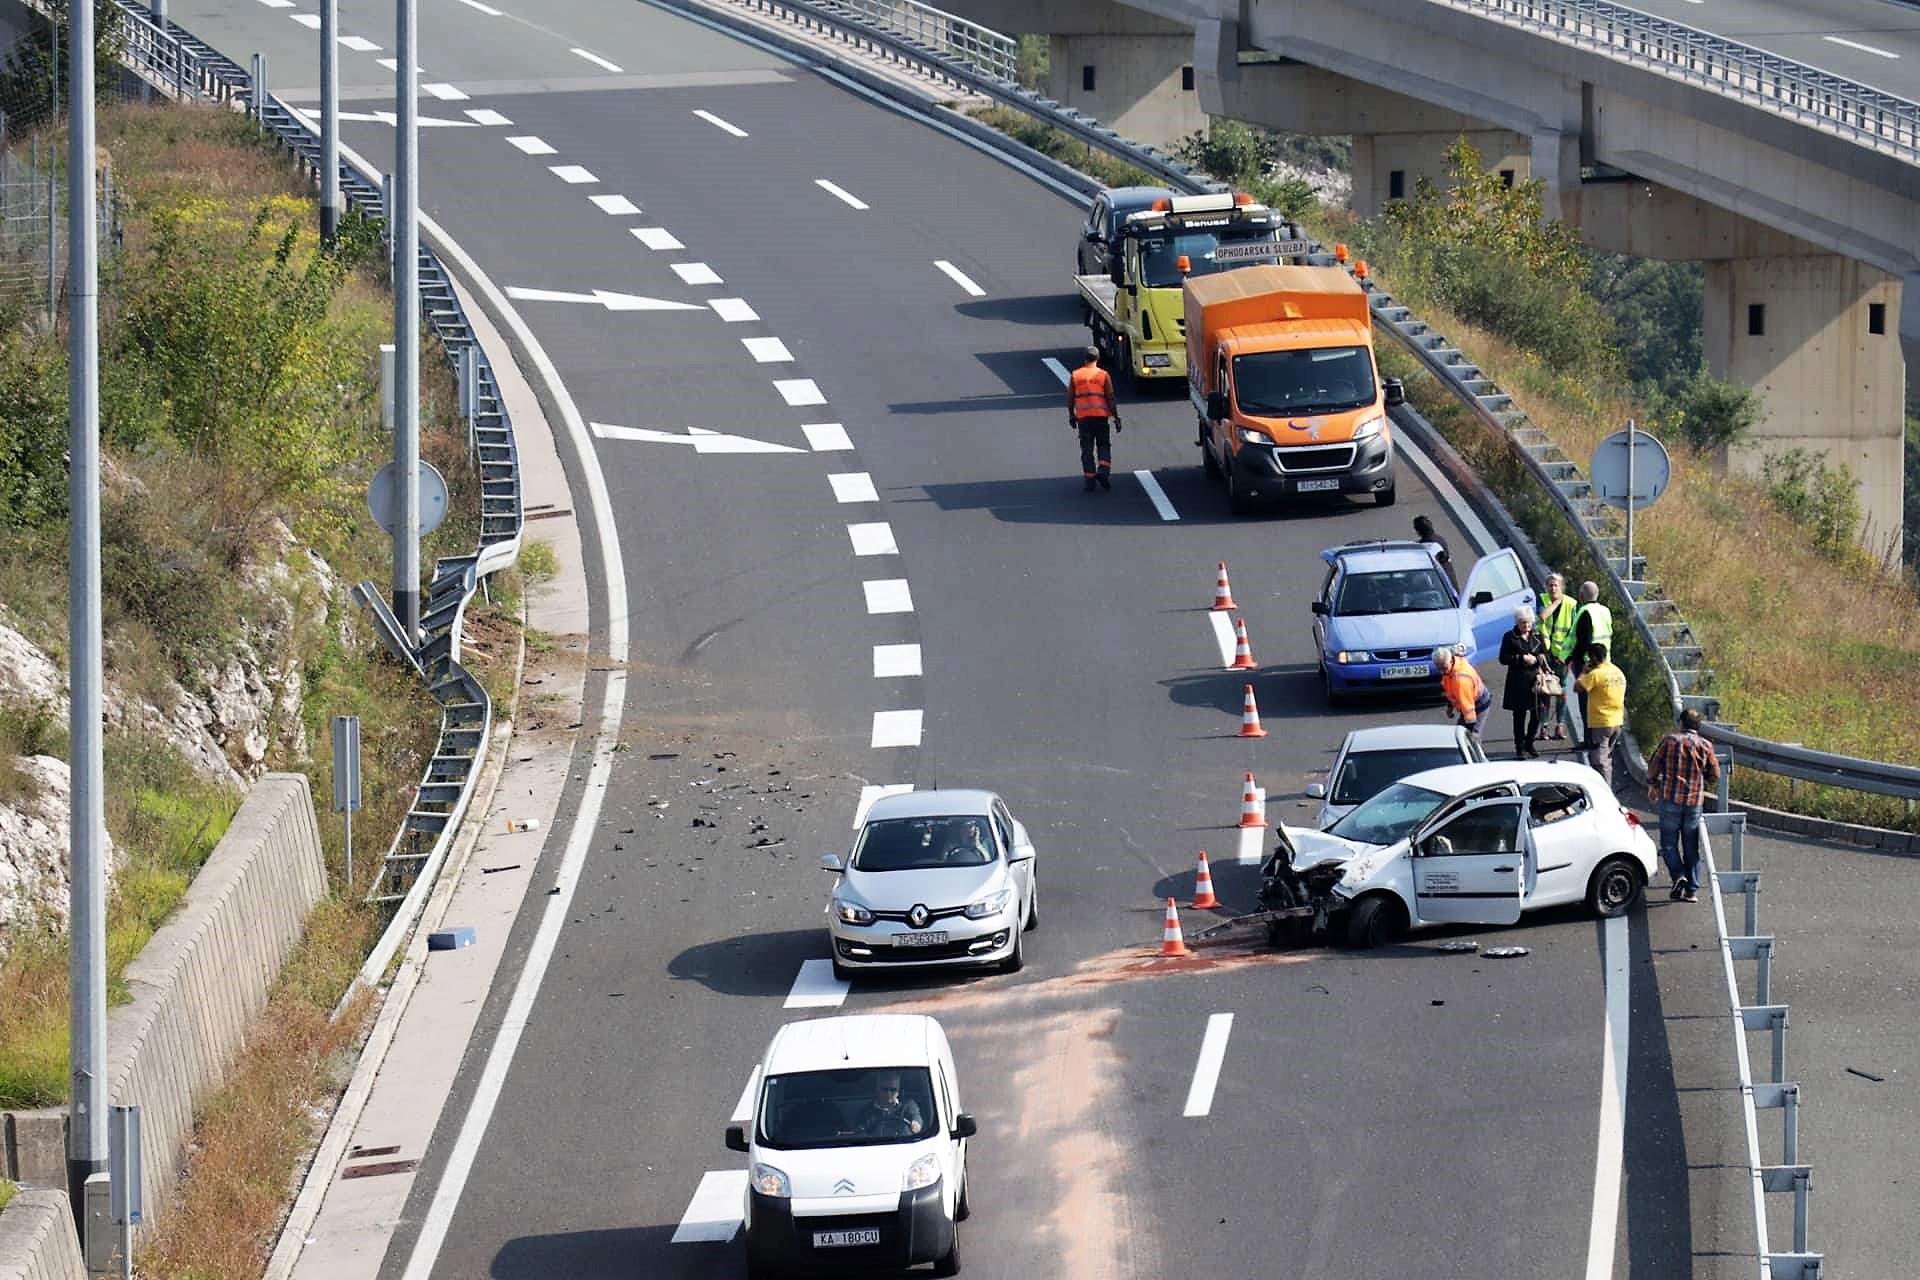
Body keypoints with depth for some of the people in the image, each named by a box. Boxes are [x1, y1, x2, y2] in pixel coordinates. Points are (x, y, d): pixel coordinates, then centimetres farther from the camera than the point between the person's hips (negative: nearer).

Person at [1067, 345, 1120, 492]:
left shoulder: (1075, 376, 1)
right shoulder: (1103, 375, -3)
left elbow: (1070, 398, 5)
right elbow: (1110, 398, -3)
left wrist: (1071, 415, 17)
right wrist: (1116, 417, 2)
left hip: (1083, 417, 1)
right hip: (1101, 415, -1)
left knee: (1086, 449, 6)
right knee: (1103, 445, 12)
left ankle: (1089, 478, 4)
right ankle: (1103, 470, -9)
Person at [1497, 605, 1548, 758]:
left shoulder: (1537, 636, 9)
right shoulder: (1509, 637, 0)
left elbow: (1545, 656, 11)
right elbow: (1503, 659, -4)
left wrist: (1536, 659, -10)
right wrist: (1522, 658, -13)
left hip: (1535, 680, 3)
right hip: (1517, 681, -3)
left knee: (1537, 713, 1)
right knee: (1519, 715, 1)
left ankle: (1529, 742, 20)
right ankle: (1519, 747, 10)